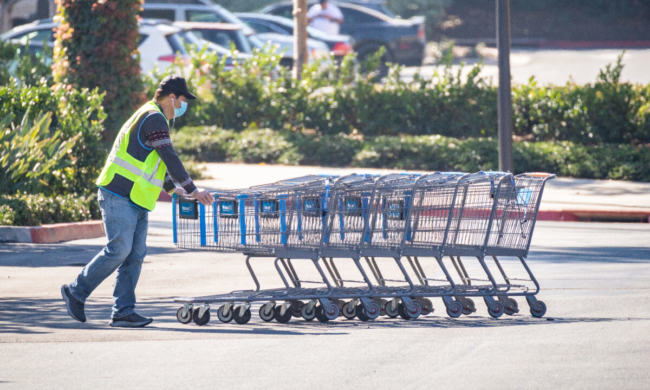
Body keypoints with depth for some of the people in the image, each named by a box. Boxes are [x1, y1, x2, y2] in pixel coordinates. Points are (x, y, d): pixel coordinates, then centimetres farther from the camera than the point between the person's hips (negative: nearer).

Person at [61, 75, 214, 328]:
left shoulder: (154, 118, 21)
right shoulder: (154, 119, -12)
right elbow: (170, 158, -14)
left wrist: (172, 188, 29)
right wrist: (192, 191, -8)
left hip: (136, 201, 10)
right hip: (119, 196, -10)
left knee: (136, 255, 2)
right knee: (119, 250, -13)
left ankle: (123, 312, 0)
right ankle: (76, 292, -1)